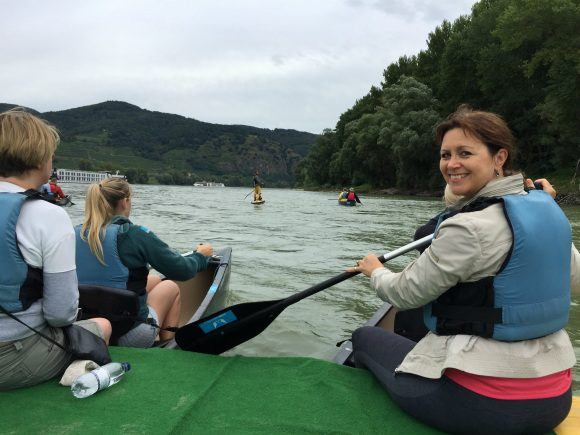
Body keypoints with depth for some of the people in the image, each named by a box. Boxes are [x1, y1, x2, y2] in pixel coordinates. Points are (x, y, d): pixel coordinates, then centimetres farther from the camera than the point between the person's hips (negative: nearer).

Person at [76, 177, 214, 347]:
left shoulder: (75, 233, -2)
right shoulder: (135, 234, -17)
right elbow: (182, 271, -9)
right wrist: (200, 255, 12)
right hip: (129, 337, -6)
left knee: (154, 280, 25)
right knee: (171, 287, 21)